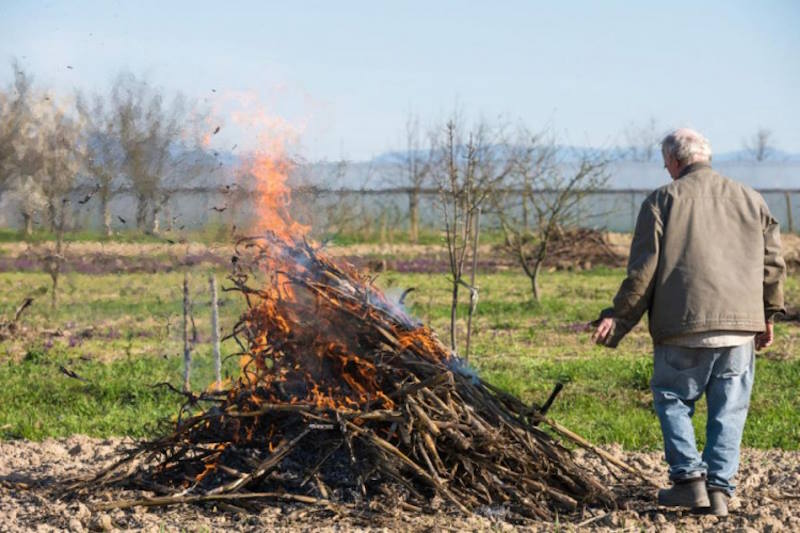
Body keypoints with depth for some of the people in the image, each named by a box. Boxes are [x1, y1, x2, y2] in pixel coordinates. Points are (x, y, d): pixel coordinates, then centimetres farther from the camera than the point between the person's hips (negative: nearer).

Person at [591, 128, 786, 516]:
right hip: (740, 324, 3)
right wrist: (768, 316, 23)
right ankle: (719, 488, 4)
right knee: (729, 409, 8)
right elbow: (772, 263, 14)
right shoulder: (750, 199, 13)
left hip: (684, 326, -3)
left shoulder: (663, 200, 1)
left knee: (672, 398, 11)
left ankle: (689, 478, 2)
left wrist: (618, 319, 2)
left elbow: (643, 269, -3)